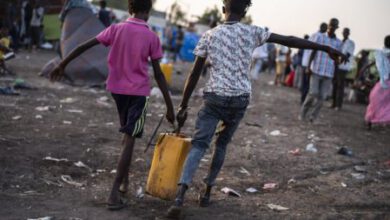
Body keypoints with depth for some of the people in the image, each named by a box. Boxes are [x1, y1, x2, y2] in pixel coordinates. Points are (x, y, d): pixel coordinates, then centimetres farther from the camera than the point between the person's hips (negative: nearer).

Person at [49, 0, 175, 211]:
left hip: (117, 88, 4)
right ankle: (114, 193, -12)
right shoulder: (152, 38, -8)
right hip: (139, 92, -4)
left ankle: (124, 180, 29)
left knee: (127, 135, 23)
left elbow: (84, 46, -4)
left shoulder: (116, 29, -2)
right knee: (129, 141, -4)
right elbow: (158, 74, -9)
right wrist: (169, 106, -4)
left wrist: (62, 65, 6)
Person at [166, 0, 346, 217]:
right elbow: (290, 41, 2)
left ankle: (179, 197, -22)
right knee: (222, 143, 20)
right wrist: (326, 48, 8)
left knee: (198, 145, -5)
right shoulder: (252, 32, 2)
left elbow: (194, 74, 2)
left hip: (214, 96, -1)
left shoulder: (209, 35, 3)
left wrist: (183, 106, 8)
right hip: (240, 99, 1)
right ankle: (207, 192, 26)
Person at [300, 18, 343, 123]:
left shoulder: (338, 43, 8)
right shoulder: (319, 37, 3)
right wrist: (309, 66, -5)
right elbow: (313, 52, 3)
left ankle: (313, 116, 9)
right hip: (316, 70, -2)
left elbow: (336, 59, 13)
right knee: (313, 93, -9)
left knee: (322, 96, -3)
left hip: (329, 73, 2)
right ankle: (303, 112, 10)